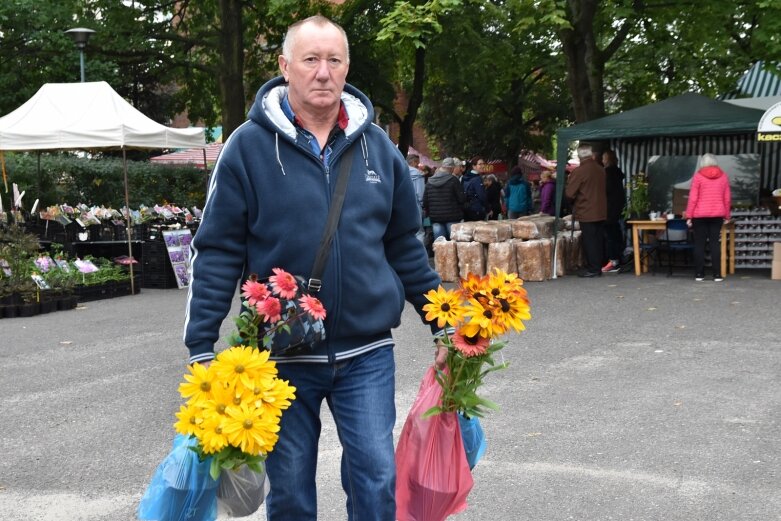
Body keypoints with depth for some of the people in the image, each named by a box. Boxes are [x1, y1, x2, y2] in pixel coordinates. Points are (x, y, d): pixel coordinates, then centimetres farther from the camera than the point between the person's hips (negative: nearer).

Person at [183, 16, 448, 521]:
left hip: (367, 353, 2)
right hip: (282, 355, -1)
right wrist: (202, 349, -11)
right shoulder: (249, 146, -6)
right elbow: (218, 253, -6)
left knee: (376, 479, 3)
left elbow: (405, 247, 12)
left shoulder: (377, 144, 4)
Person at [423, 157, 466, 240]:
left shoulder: (430, 182, 7)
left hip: (435, 218, 4)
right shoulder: (453, 180, -9)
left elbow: (425, 201, 9)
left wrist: (429, 213, 21)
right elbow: (462, 198, -10)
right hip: (452, 218, -4)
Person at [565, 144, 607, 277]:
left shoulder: (578, 171, -16)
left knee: (589, 240, 0)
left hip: (586, 213, -6)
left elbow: (569, 193, -12)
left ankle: (593, 269, 2)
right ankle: (598, 267, 18)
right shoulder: (601, 170, 3)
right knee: (598, 240, 12)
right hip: (601, 211, 6)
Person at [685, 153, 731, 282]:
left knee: (699, 243, 4)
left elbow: (693, 198, -6)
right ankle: (717, 274, 2)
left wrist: (689, 216, -2)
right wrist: (726, 216, 15)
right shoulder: (723, 176, 6)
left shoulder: (698, 175, -3)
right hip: (717, 214, 2)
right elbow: (727, 198, 7)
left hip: (700, 214, -2)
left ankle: (699, 273, 5)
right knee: (715, 243, 5)